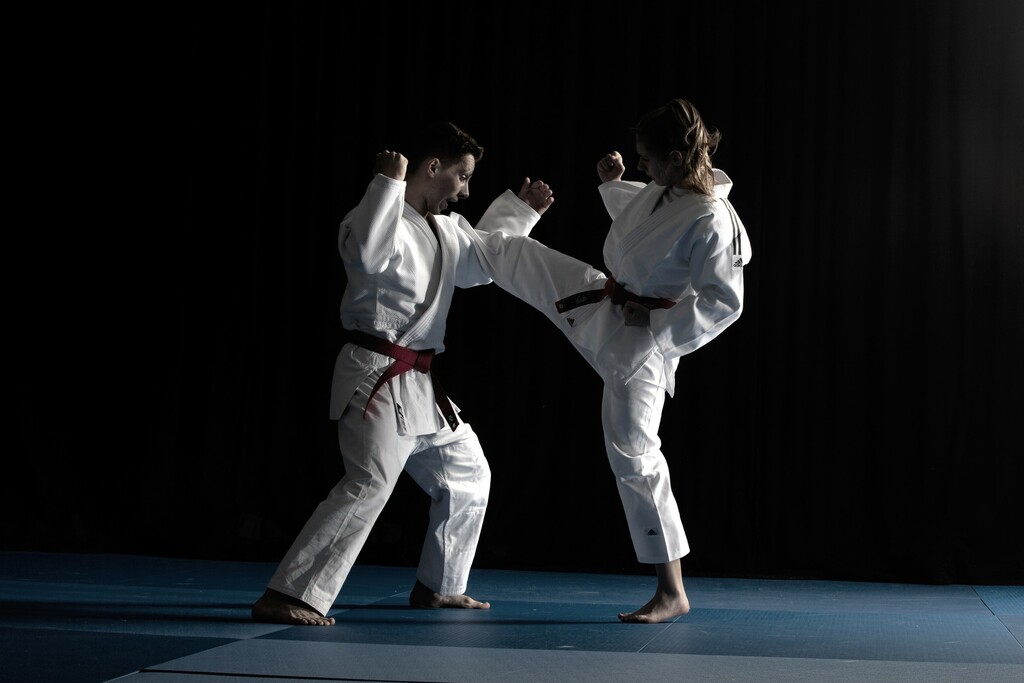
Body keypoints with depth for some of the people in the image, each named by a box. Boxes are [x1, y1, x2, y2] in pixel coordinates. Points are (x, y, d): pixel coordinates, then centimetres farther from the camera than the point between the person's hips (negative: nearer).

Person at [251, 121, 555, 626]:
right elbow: (369, 252, -38)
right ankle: (283, 599, -26)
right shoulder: (383, 218, -14)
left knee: (467, 475, 21)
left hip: (418, 383, 10)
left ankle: (437, 585, 35)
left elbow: (480, 261, 34)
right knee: (369, 484, -24)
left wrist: (519, 210, 28)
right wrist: (388, 183, -29)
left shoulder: (444, 228, 15)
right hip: (377, 377, -10)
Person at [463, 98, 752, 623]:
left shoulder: (709, 222, -28)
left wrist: (654, 318, -24)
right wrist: (612, 183, 7)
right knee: (514, 254, 16)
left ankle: (671, 593, 5)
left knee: (635, 459, -5)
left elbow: (725, 302, -27)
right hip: (602, 304, 8)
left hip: (640, 342, -8)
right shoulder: (664, 192, -2)